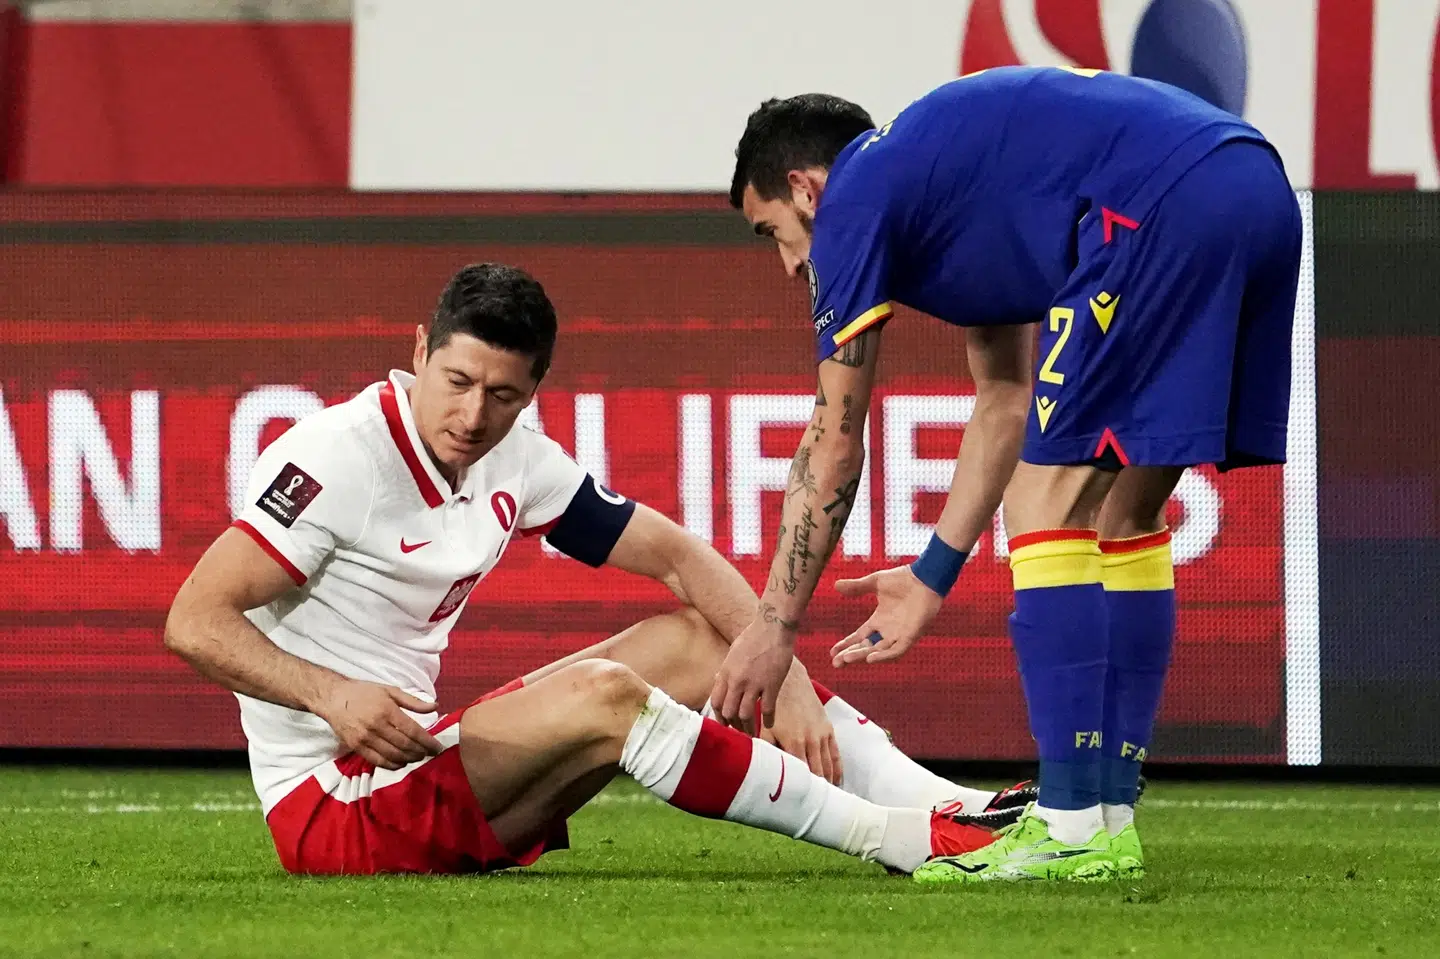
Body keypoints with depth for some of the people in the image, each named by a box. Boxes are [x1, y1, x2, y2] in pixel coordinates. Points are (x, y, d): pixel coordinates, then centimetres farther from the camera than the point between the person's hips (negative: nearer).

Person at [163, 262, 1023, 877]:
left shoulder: (516, 462, 5)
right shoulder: (339, 454, -17)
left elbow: (677, 554, 10)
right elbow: (195, 622, -22)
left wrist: (786, 676, -5)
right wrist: (331, 694, -36)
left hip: (419, 759, 9)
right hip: (327, 804, -9)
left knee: (688, 643, 5)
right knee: (600, 694, -26)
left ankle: (951, 806, -1)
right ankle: (894, 837, -20)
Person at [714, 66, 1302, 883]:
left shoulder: (855, 202, 9)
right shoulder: (948, 173, 33)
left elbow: (834, 448, 11)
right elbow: (1006, 407, 37)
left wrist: (775, 626, 18)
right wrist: (933, 575, 41)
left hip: (1165, 206, -9)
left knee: (1047, 505, -1)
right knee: (1125, 510, 17)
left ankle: (1074, 829, -5)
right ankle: (1111, 815, 17)